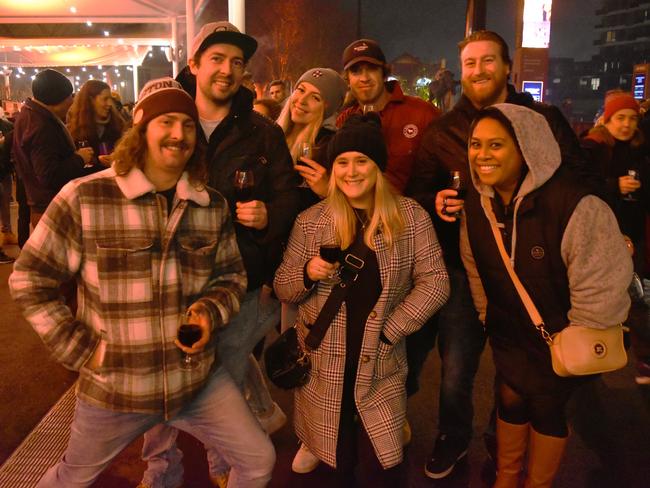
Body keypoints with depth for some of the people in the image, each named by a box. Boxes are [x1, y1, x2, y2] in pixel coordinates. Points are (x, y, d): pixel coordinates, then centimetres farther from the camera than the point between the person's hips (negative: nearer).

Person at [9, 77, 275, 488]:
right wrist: (82, 349, -11)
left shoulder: (213, 206, -2)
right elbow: (29, 281, -8)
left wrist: (212, 310, -11)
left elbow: (232, 275, 9)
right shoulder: (83, 198, -15)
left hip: (199, 378, 3)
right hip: (115, 387, -2)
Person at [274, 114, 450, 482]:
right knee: (340, 465, 14)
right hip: (323, 366, 1)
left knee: (380, 471, 3)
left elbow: (435, 282, -5)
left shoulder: (411, 217, -4)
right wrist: (307, 274, -18)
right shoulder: (310, 222, -1)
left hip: (380, 368, -1)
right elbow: (282, 289, 4)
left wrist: (389, 331, -11)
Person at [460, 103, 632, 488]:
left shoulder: (575, 205, -29)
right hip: (510, 334, 5)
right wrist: (489, 318, 11)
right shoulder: (477, 204, -9)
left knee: (547, 409, 11)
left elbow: (602, 288, -24)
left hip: (560, 339, -5)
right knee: (511, 401, 20)